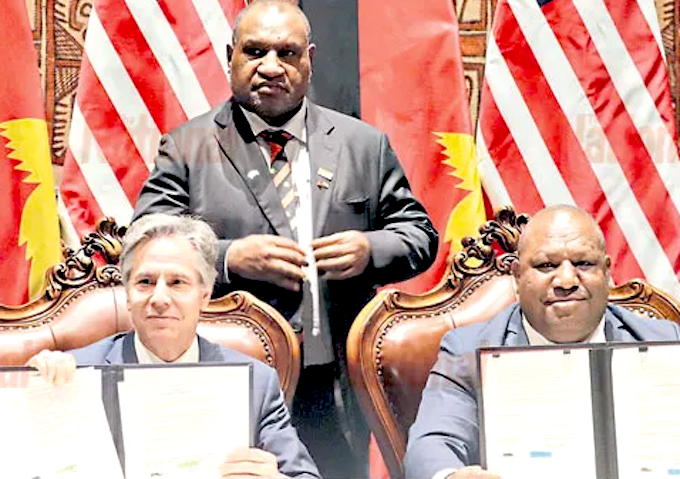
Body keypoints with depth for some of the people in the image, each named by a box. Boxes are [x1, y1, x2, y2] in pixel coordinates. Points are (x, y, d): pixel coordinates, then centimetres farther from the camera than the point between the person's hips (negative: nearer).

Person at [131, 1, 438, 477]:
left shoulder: (363, 144, 8)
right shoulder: (186, 148, 3)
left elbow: (421, 235, 10)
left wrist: (370, 250, -11)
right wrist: (229, 258, -18)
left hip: (339, 391, 2)